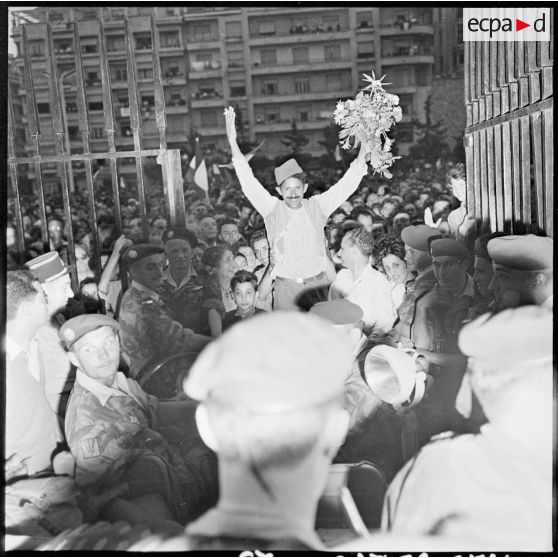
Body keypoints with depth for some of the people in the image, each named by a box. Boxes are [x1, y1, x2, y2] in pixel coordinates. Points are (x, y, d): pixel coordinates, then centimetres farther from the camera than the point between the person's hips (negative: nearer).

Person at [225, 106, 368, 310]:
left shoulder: (316, 206, 3)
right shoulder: (272, 209, -2)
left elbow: (346, 185, 2)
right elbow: (249, 184, -10)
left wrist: (364, 148, -6)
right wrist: (233, 142, -20)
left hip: (317, 284, 1)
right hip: (286, 287, -1)